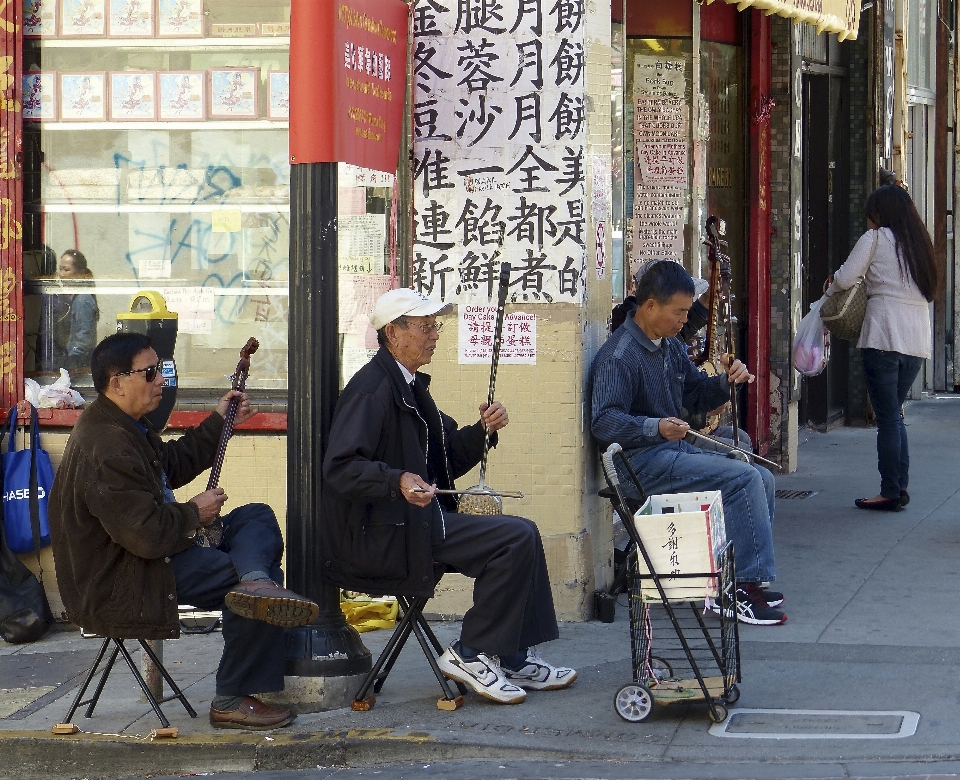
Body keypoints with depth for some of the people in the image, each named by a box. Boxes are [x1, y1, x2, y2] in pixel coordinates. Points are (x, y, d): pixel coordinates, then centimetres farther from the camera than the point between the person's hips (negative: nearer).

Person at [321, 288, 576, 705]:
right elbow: (339, 468, -23)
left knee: (521, 535, 9)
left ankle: (514, 657, 11)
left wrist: (483, 430, 3)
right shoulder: (372, 388, -13)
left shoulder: (411, 385, 18)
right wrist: (398, 481, -37)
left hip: (416, 518, 10)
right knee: (516, 538, -17)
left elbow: (447, 462, 20)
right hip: (381, 535, -10)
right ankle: (471, 655, -10)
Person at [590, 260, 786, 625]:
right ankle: (744, 586, -18)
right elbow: (603, 422, -24)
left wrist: (727, 381, 1)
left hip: (675, 449, 10)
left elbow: (696, 395, 23)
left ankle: (746, 583, 4)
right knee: (744, 479, -21)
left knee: (763, 479, 1)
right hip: (642, 461, -10)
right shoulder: (619, 356, -16)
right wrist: (655, 428, -38)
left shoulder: (671, 346, 15)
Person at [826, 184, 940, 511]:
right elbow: (930, 289, 19)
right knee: (894, 414, 16)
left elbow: (844, 278, -7)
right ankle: (901, 486, 11)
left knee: (888, 417, -4)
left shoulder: (875, 239, -1)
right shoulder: (919, 242, 18)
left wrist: (830, 290, 15)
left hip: (884, 337, -7)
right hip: (918, 340, 7)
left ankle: (891, 492, -4)